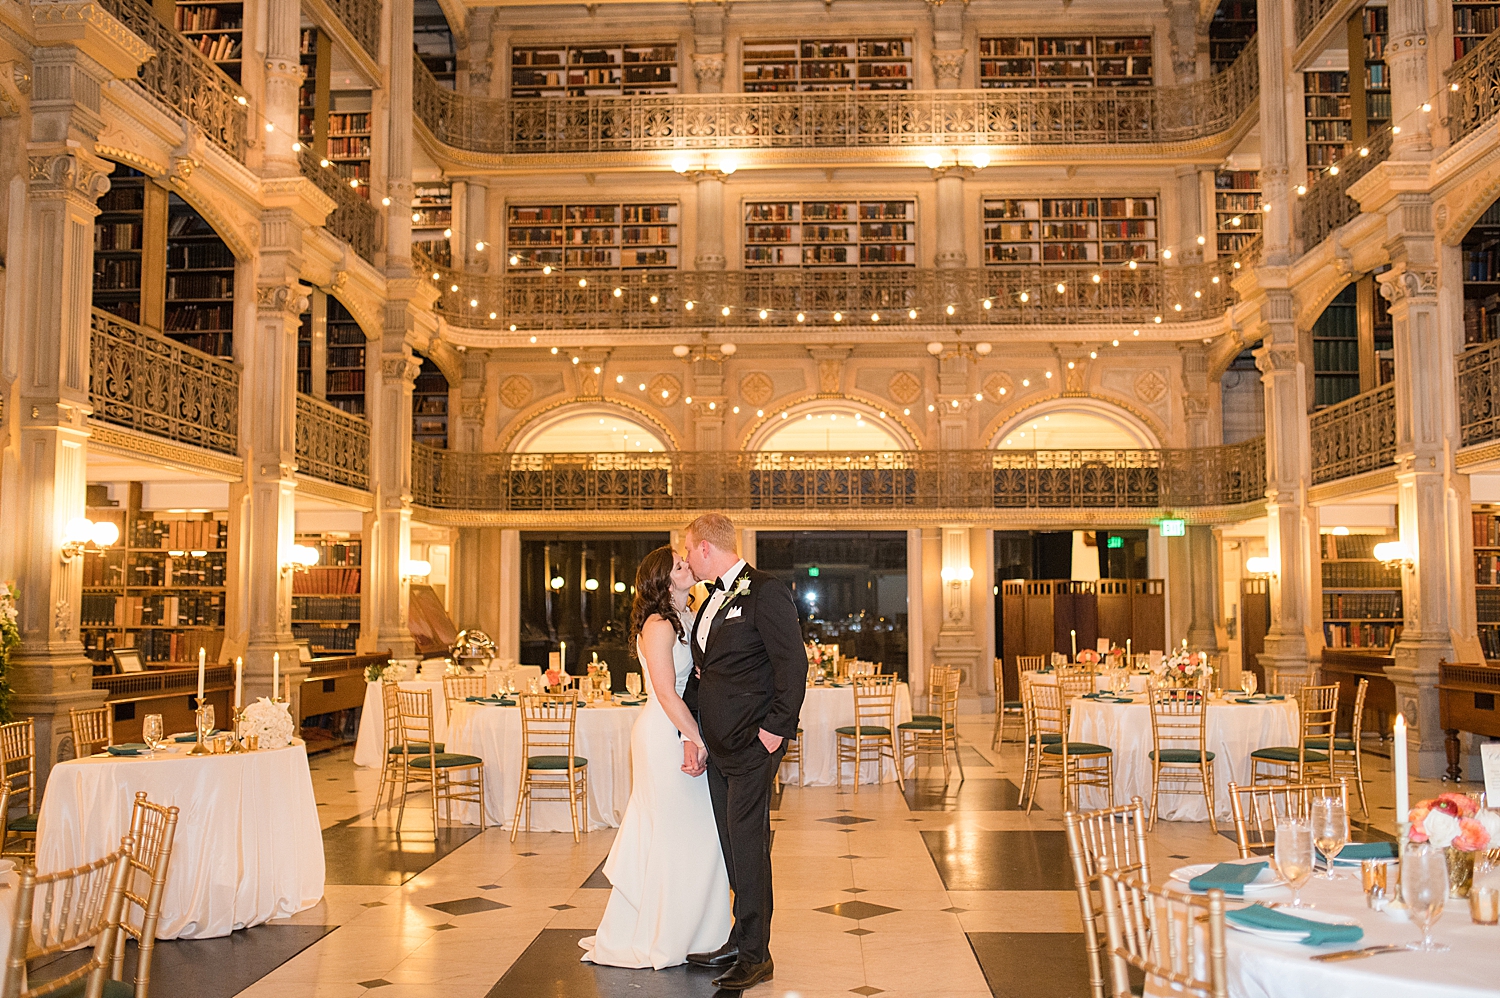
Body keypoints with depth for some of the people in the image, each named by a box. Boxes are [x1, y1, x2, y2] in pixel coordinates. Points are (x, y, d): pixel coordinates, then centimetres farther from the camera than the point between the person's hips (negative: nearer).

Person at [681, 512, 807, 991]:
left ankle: (755, 955, 5)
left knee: (747, 843, -5)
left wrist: (776, 729, -17)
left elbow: (793, 662, -15)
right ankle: (741, 941, 24)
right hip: (718, 744, 8)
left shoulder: (765, 592, -11)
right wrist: (692, 736, 10)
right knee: (732, 844, 13)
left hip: (753, 742, -8)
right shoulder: (711, 602, 16)